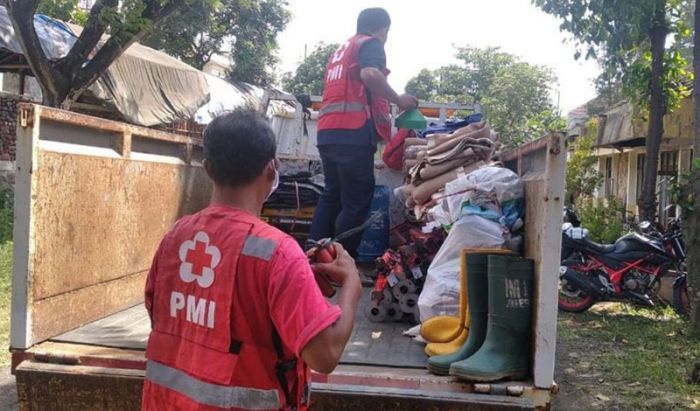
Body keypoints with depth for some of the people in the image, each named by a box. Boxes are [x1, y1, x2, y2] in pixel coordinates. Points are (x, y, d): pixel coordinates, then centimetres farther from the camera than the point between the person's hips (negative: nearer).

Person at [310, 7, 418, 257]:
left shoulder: (340, 50, 30)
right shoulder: (371, 44, 4)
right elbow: (370, 75, -17)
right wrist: (398, 100, -6)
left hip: (328, 131, 8)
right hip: (352, 131, -8)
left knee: (332, 195, 14)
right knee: (357, 201, -5)